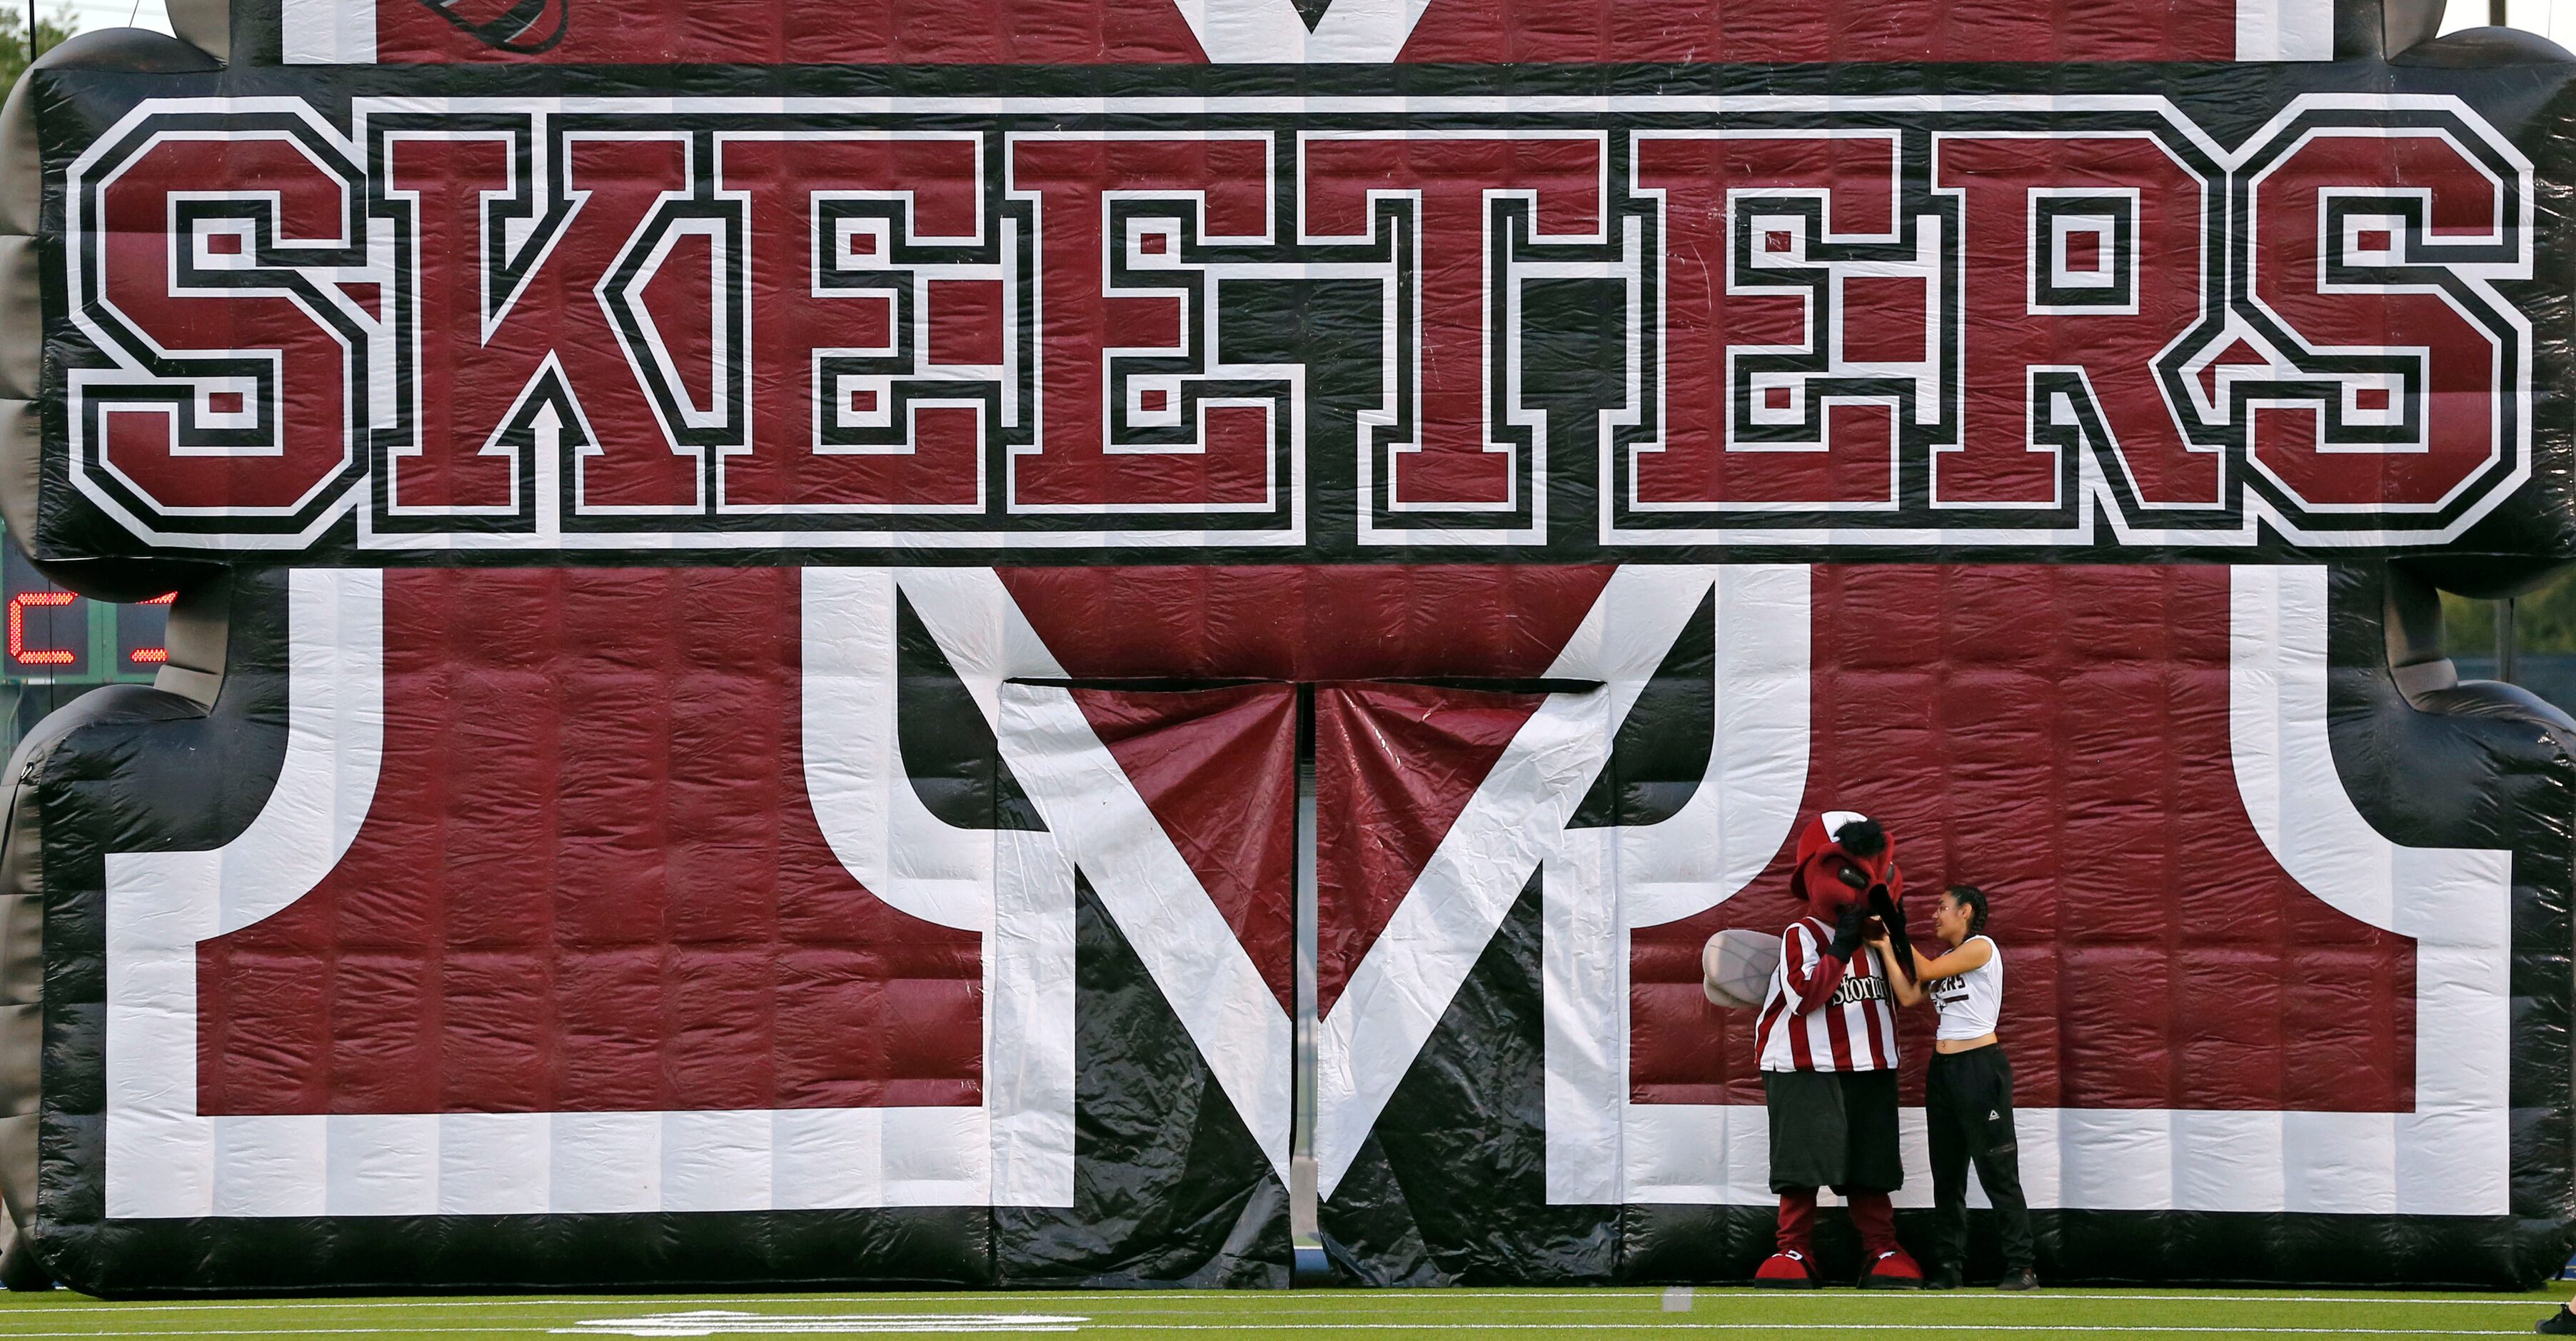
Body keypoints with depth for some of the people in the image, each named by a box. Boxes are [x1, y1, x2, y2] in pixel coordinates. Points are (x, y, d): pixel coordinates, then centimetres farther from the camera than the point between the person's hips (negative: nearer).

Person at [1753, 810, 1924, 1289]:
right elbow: (1804, 996, -18)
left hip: (1870, 1070, 5)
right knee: (1804, 1162, -6)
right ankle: (1794, 1251, 0)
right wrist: (1842, 948, -19)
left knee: (1871, 1164, 6)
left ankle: (1882, 1251, 9)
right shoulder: (1801, 935, -8)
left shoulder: (1872, 933, 11)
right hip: (1808, 1070, -5)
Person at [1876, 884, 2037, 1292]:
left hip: (1980, 1067, -9)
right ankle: (1950, 1267, 11)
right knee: (1946, 1173, 8)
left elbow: (1927, 971, -11)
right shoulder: (1946, 961, 18)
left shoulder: (1981, 948, -6)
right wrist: (1886, 948, 6)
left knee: (1997, 1171, -8)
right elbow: (1909, 995, 8)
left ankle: (2021, 1267, -7)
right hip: (1943, 1070, 9)